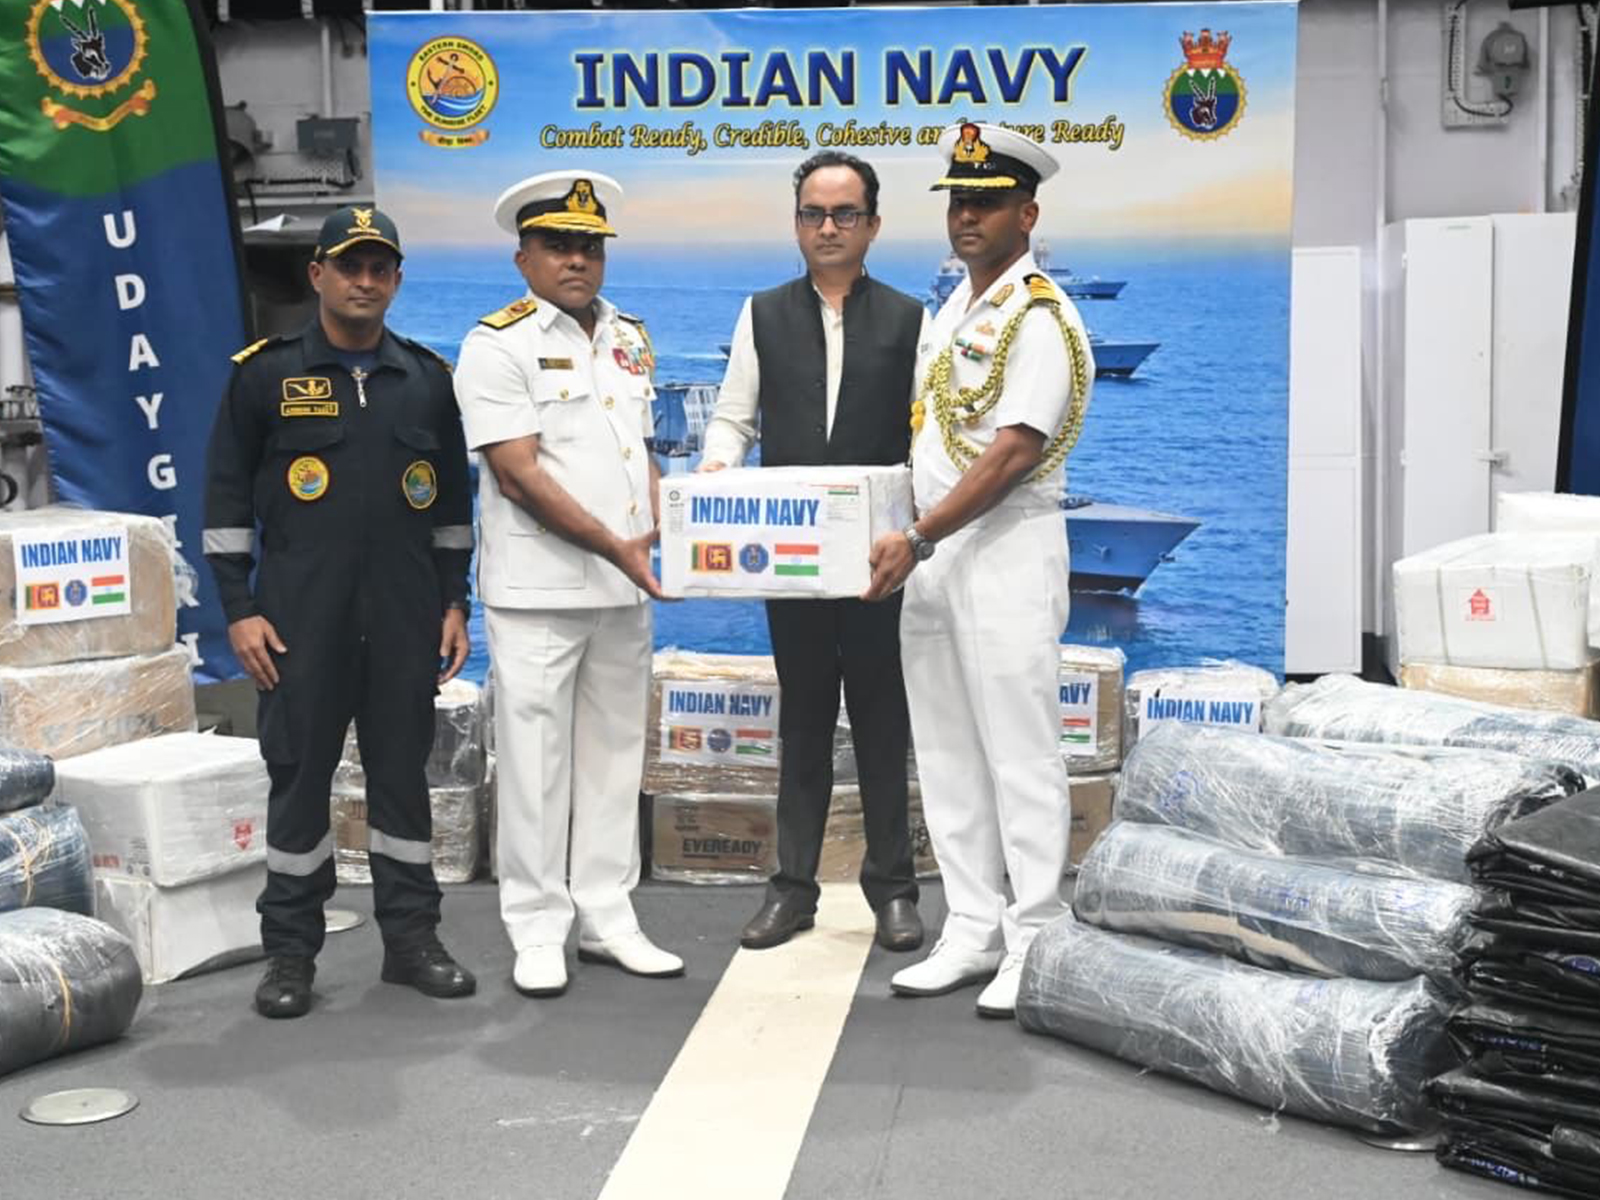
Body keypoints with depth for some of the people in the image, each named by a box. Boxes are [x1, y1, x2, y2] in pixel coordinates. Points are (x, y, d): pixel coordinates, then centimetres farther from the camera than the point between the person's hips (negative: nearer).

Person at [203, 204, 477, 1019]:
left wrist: (454, 602, 9)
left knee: (403, 770, 8)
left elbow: (452, 500, 14)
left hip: (406, 616, 3)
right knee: (299, 774, 2)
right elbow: (226, 497, 1)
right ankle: (290, 952, 13)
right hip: (300, 617, -2)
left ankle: (412, 938, 18)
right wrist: (239, 608, -5)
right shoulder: (265, 373, 1)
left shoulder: (427, 377, 9)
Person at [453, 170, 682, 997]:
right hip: (538, 588, -6)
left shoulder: (628, 339, 14)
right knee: (536, 757, 0)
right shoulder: (497, 343, -7)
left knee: (615, 752, 10)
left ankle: (607, 919, 20)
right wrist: (616, 547, -17)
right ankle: (537, 931, 11)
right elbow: (519, 473, -14)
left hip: (625, 588, 6)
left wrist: (661, 534, 2)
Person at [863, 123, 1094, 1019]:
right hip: (932, 551, 9)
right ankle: (973, 933, 20)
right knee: (949, 757, 11)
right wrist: (907, 542, 11)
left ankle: (1036, 946, 6)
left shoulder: (1041, 318, -11)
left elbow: (1014, 451, -20)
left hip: (1008, 549, -9)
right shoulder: (955, 309, 16)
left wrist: (918, 540, -24)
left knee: (1021, 753, -3)